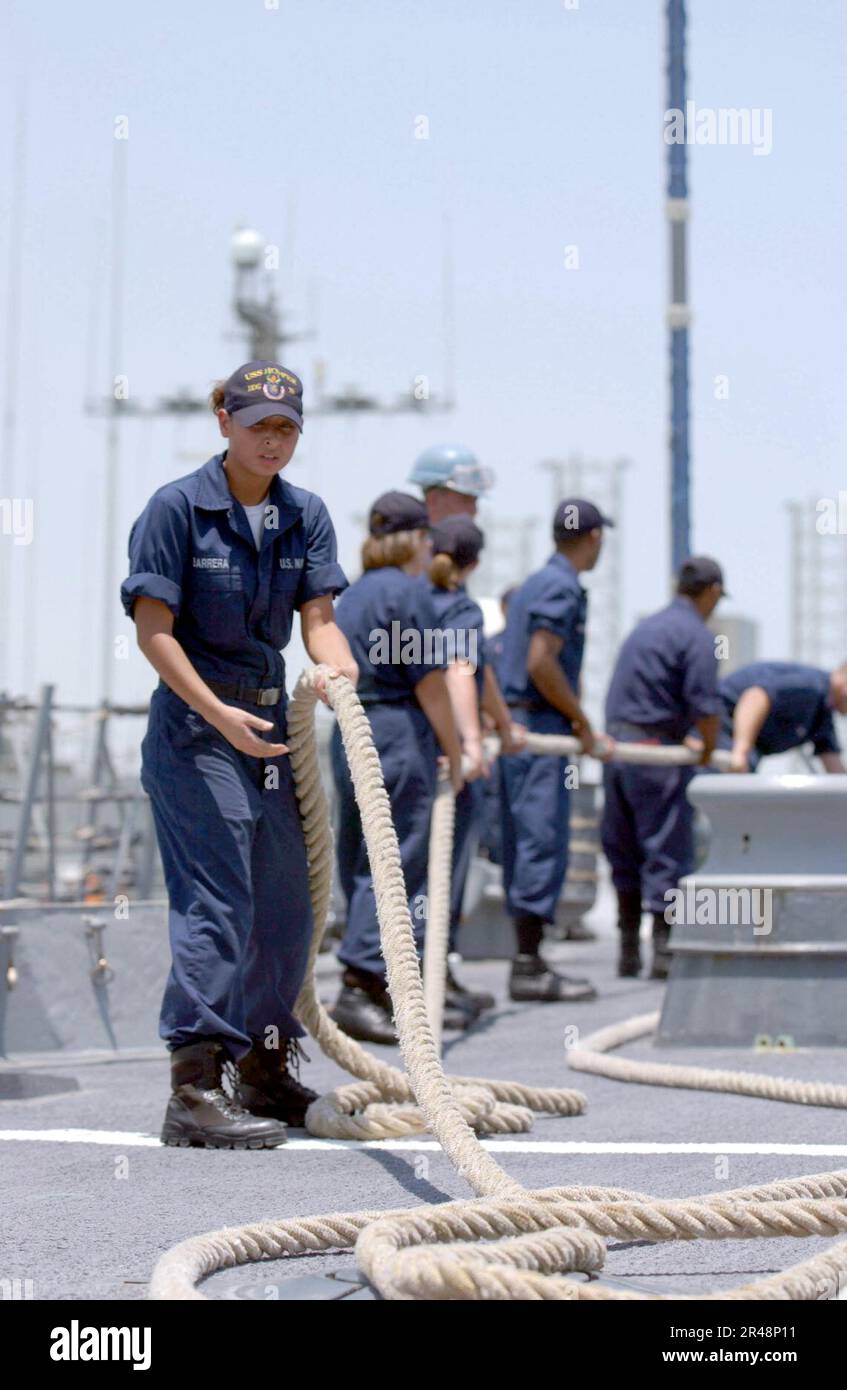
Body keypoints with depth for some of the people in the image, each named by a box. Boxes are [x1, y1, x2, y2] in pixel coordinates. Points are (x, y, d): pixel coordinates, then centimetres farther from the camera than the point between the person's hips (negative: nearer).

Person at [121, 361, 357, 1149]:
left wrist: (338, 668, -21)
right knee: (217, 903, -12)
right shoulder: (178, 507, -9)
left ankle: (265, 1070, 26)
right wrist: (219, 715, -20)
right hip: (193, 726, -7)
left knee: (285, 905, 11)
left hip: (269, 719, 7)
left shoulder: (305, 516, 8)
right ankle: (194, 1090, -9)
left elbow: (318, 618, 1)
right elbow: (154, 629, -12)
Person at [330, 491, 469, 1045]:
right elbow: (429, 683, -11)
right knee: (397, 862, -8)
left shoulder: (351, 597, 17)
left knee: (362, 864, 11)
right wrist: (455, 753, -3)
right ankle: (360, 989, -13)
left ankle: (393, 987, 19)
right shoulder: (408, 591, -8)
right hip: (399, 736, -9)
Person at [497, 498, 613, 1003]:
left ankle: (528, 958, 14)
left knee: (524, 846, 10)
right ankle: (529, 967, -11)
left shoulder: (535, 583, 19)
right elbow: (541, 663, -20)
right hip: (541, 731, -10)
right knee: (543, 843, -10)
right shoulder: (562, 588, -11)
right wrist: (581, 719, -11)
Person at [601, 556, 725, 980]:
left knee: (625, 851, 14)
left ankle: (629, 951, 19)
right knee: (669, 851, -2)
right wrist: (709, 752, 2)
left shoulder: (647, 626, 19)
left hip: (616, 744, 8)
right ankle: (665, 952, -3)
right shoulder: (697, 635, -8)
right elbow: (704, 706, -15)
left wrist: (687, 740, 31)